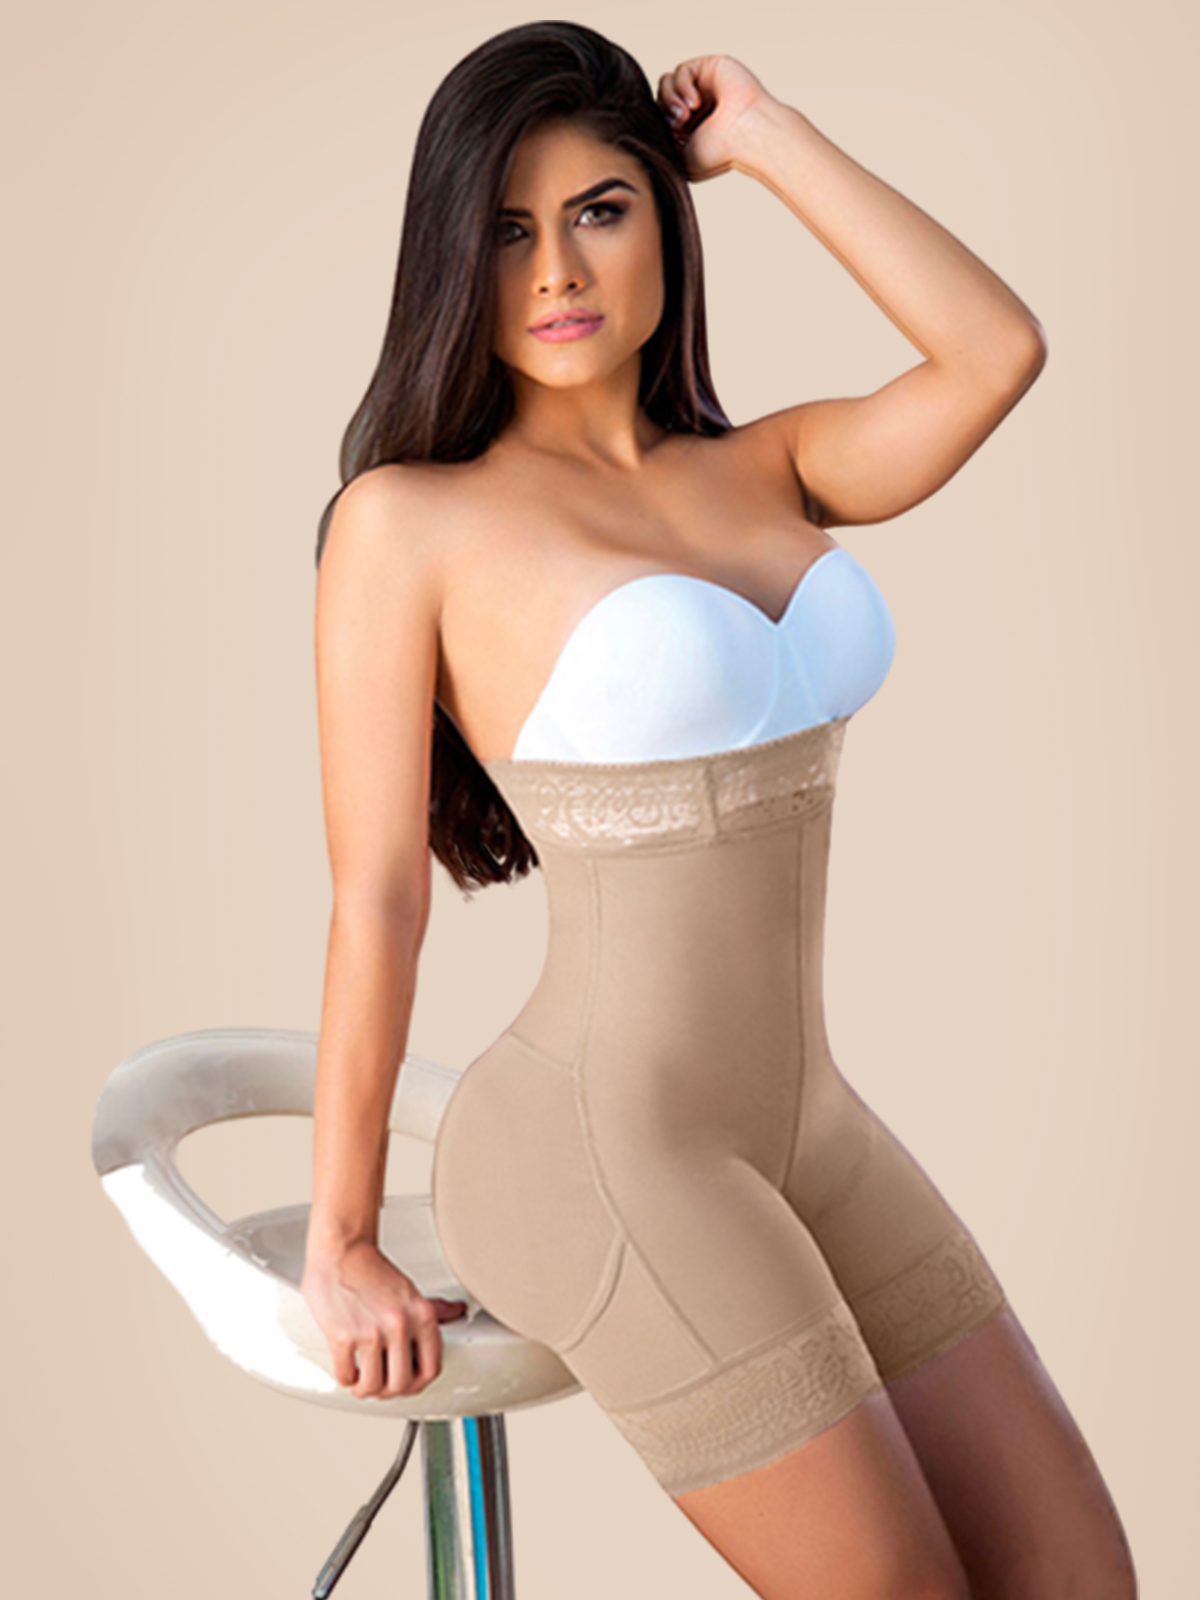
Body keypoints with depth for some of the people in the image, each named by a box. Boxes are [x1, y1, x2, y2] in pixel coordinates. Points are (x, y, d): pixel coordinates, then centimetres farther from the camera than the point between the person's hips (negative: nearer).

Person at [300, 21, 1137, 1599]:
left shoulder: (763, 469, 9)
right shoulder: (408, 521, -9)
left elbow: (996, 353, -7)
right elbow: (374, 898, -8)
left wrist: (763, 134, -1)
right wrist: (342, 1245, -3)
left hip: (808, 1125, 7)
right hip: (598, 1149, -6)